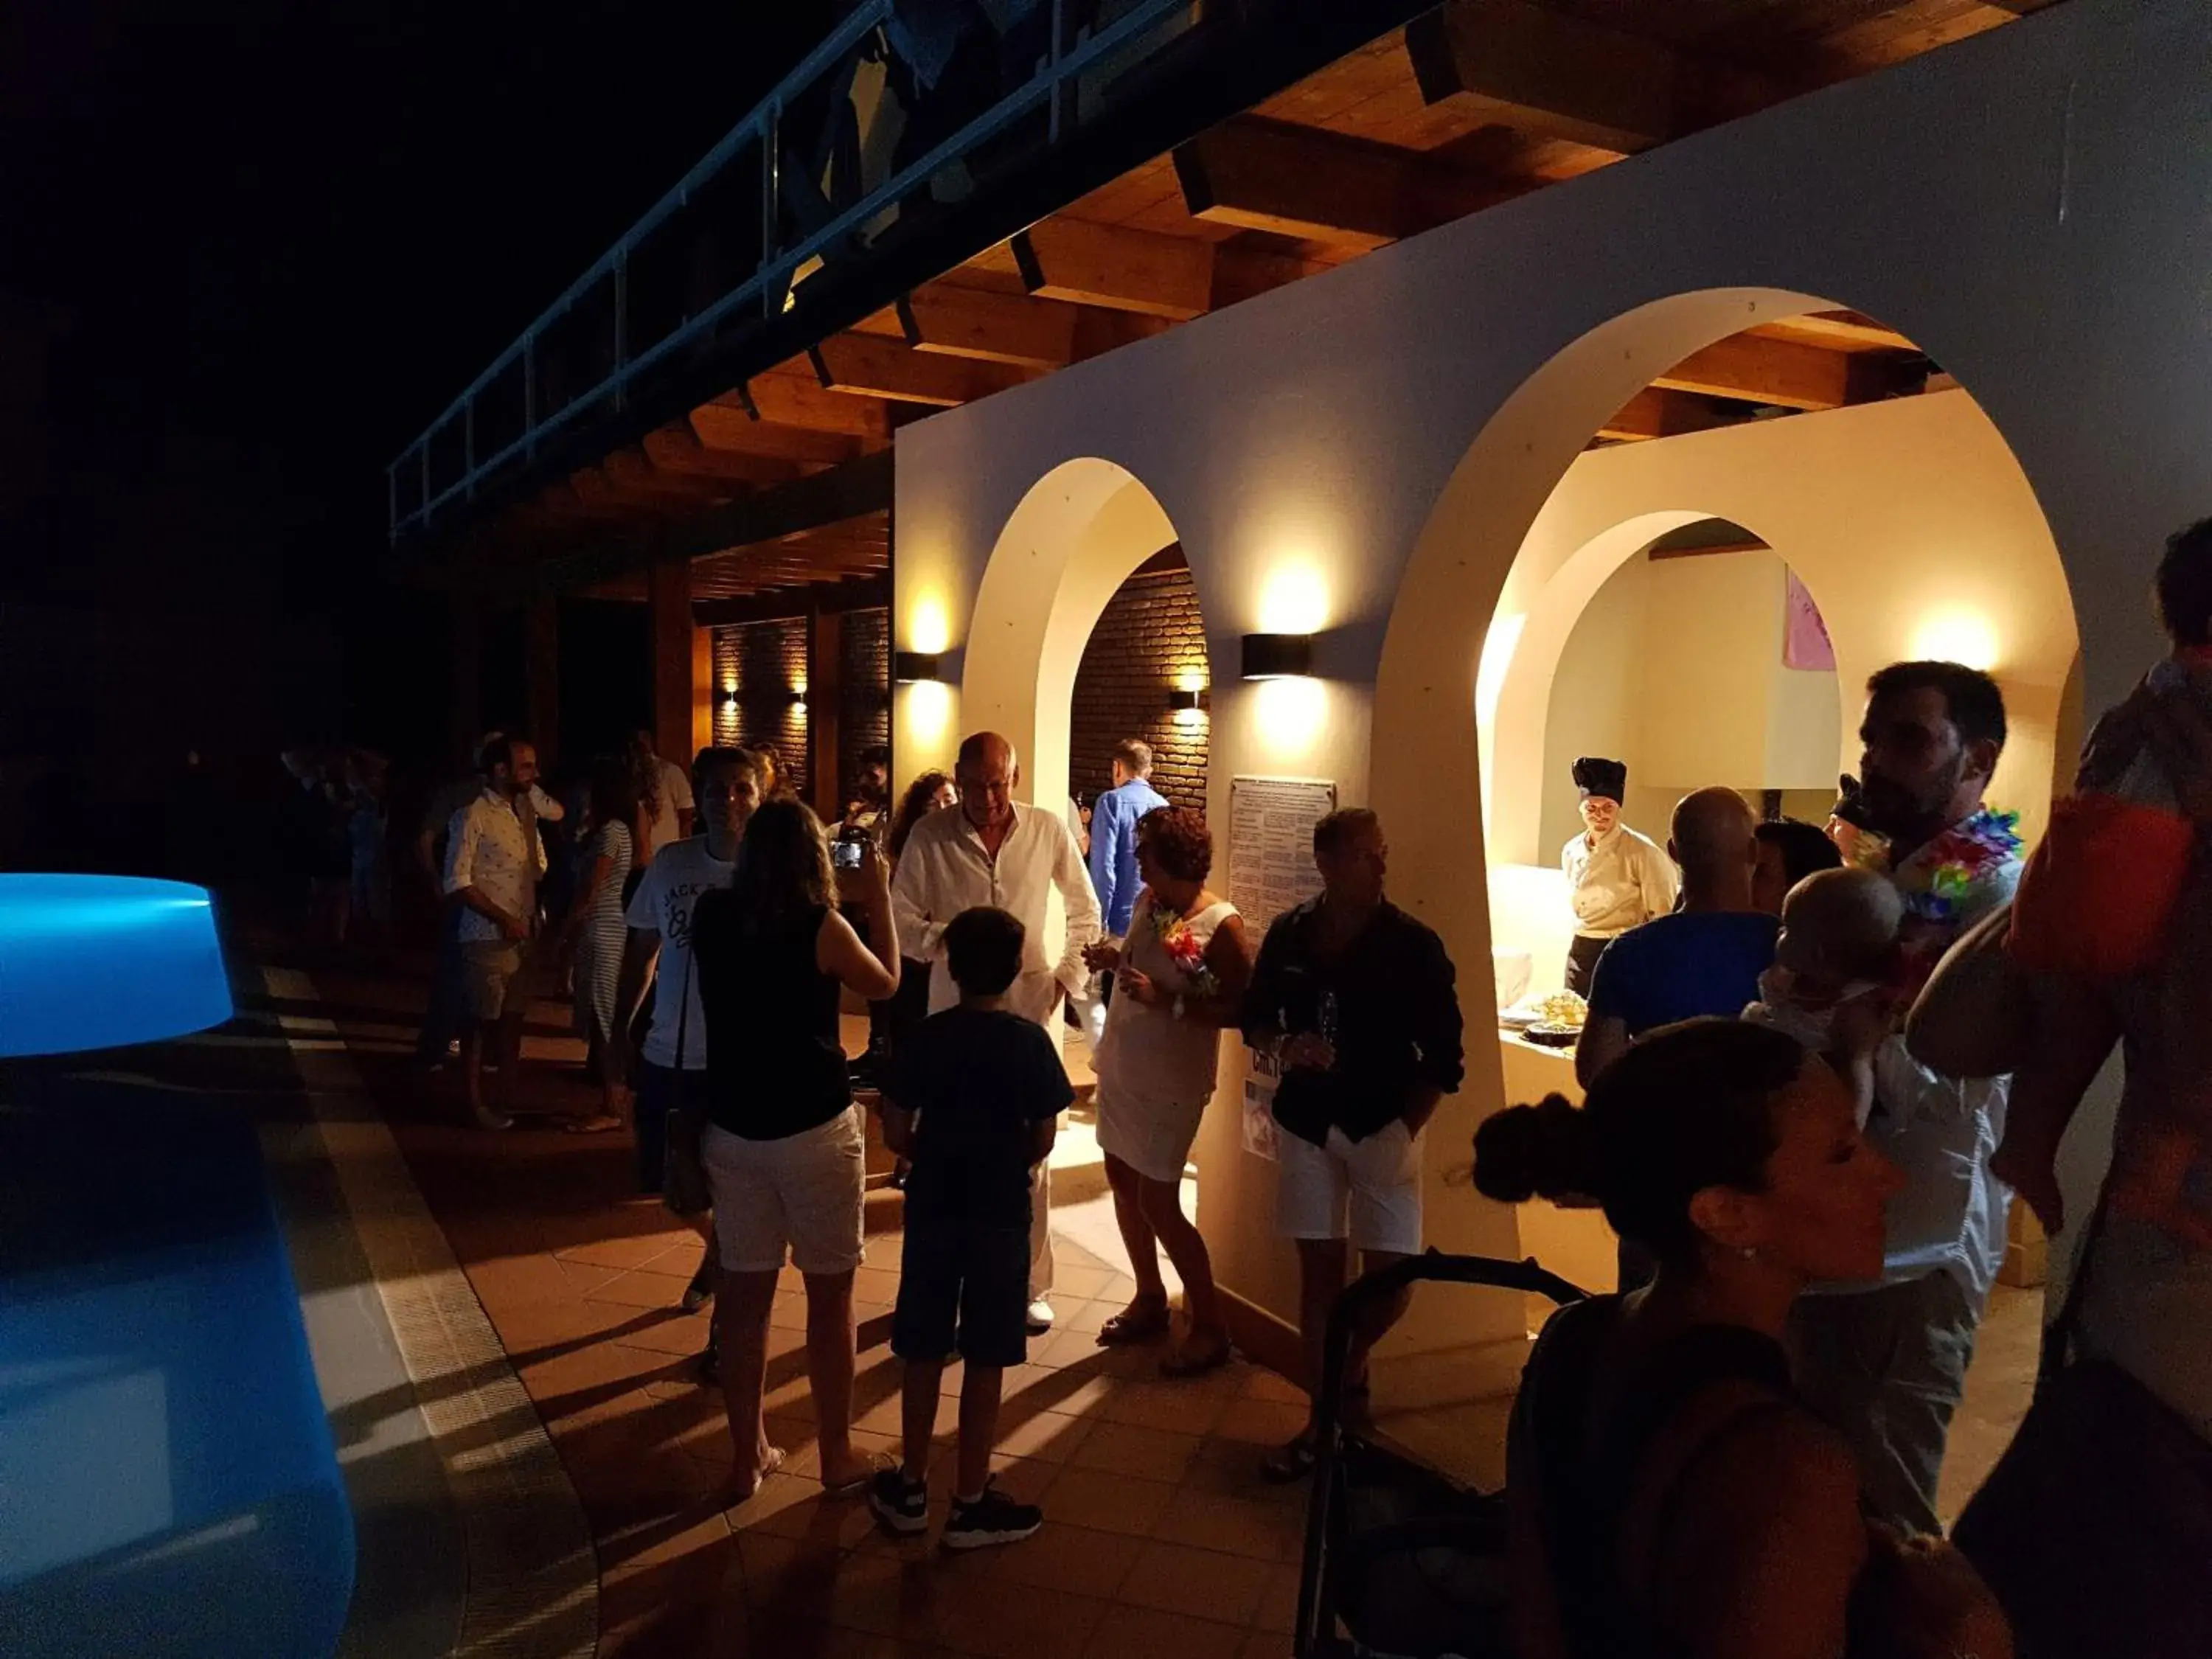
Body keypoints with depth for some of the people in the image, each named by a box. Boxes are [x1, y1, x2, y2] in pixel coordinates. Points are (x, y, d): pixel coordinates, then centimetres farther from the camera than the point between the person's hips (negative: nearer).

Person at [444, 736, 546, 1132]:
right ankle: (475, 1103, 13)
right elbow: (457, 883, -17)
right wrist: (503, 919, -17)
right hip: (487, 936, -7)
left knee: (514, 1016, 16)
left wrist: (533, 916, 5)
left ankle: (510, 1093, 29)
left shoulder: (526, 811, 9)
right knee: (480, 1021, 3)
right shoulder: (473, 816, -14)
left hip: (522, 935, 7)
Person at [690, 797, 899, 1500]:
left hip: (732, 1127, 4)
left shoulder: (712, 915, -3)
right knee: (830, 1292, 10)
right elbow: (886, 983, 2)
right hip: (815, 1130, -4)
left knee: (744, 1294, 13)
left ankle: (749, 1454, 24)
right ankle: (836, 1454, 21)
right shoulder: (820, 926, -14)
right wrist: (879, 895, 10)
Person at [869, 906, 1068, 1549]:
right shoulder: (1030, 1041, -10)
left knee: (924, 1353, 14)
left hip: (932, 1208, 2)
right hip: (1001, 1213, -2)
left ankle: (911, 1488, 27)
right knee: (984, 1360, 7)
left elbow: (896, 1132, -4)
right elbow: (1043, 1141, -5)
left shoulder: (927, 1036, -5)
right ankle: (971, 1503, 16)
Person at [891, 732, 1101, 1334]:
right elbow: (902, 918, -2)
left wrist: (1068, 977, 2)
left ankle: (1032, 1285, 21)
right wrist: (946, 940, -20)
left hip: (1029, 1009, 0)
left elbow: (1085, 911, 10)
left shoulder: (1048, 830, -3)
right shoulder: (929, 835, -6)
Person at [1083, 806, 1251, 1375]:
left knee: (1158, 1203, -2)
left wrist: (1166, 1000, -28)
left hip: (1171, 1081, -8)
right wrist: (1114, 960, -3)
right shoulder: (1147, 901, 1)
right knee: (1122, 1181, 16)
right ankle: (1150, 1299, 35)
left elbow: (1240, 1009, -21)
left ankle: (1211, 1328, 15)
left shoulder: (1221, 924, -20)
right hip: (1121, 1067, 8)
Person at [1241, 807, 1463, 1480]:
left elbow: (1443, 1053, -8)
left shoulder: (1413, 945, -11)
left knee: (1391, 1277, -4)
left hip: (1383, 1128, -2)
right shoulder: (1289, 935, -3)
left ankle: (1351, 1367, 28)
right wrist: (1282, 1049, -12)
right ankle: (1325, 1417, 24)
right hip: (1306, 1124, 2)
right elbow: (1255, 1018, 9)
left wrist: (1407, 1130, -17)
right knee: (1319, 1269, 9)